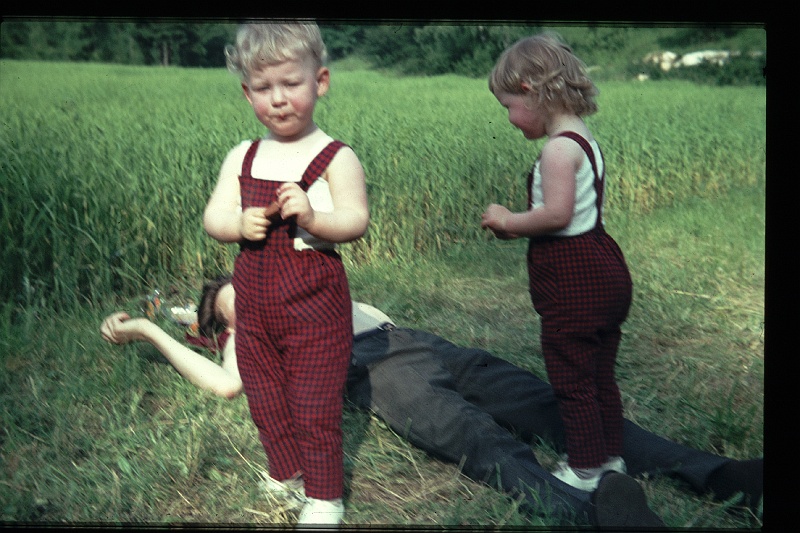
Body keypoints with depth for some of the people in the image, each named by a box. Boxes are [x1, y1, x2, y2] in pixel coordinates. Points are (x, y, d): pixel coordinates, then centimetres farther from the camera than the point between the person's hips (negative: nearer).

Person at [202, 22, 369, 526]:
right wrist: (238, 224, -19)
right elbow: (213, 217, 3)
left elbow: (356, 220, -16)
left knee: (315, 404, 3)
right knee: (265, 400, 18)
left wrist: (313, 217, -34)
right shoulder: (241, 158, 6)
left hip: (314, 300, -5)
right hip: (254, 299, 6)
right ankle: (287, 476, 39)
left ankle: (324, 496, 20)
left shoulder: (336, 157, -9)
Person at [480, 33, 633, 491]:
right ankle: (611, 458, 32)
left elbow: (556, 214, -26)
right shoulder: (585, 141, 13)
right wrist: (521, 227, 8)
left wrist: (510, 221, -11)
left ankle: (584, 472, 15)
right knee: (600, 375, 19)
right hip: (602, 266, 10)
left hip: (572, 278, -10)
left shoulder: (559, 147, -18)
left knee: (572, 378, 3)